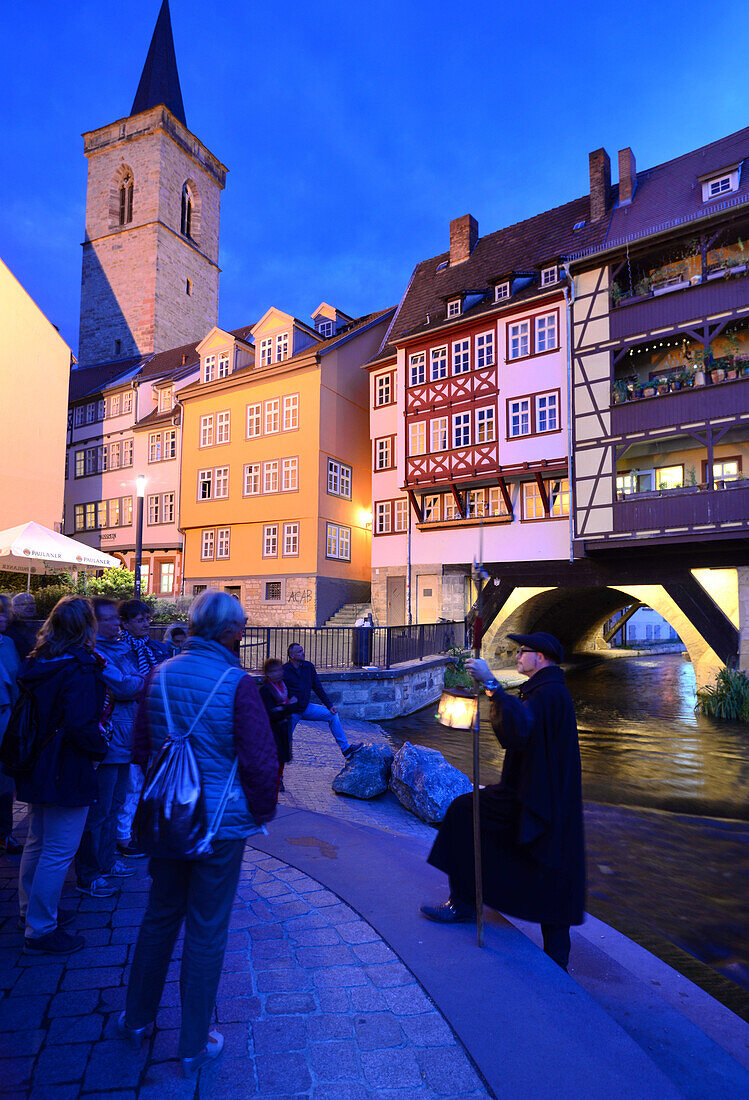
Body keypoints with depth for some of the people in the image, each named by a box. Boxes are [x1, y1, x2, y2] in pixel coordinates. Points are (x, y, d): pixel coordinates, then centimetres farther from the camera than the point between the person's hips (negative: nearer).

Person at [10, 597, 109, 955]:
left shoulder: (36, 662, 3)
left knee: (37, 842, 24)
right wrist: (101, 749, -12)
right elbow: (81, 724, -28)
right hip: (67, 773, -9)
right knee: (58, 851, 4)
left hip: (36, 768, 9)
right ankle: (41, 931, 16)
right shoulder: (80, 668, -23)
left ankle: (32, 910, 41)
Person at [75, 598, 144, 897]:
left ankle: (106, 861, 36)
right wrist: (145, 681, -7)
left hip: (122, 741, 10)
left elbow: (134, 686, 14)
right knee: (97, 811, 2)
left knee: (114, 804, 21)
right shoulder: (94, 653, -18)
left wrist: (134, 682, -6)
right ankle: (88, 876, 16)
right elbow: (124, 687, -24)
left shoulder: (119, 648, 13)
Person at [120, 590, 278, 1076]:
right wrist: (261, 812, -2)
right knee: (206, 931, 12)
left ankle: (137, 1018, 45)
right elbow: (261, 760, -19)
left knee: (159, 917, 25)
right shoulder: (237, 683, -21)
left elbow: (141, 746, 7)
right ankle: (195, 1045, 31)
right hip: (221, 822, -5)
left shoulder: (159, 675, -3)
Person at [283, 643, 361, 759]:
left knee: (332, 714, -3)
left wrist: (329, 706, 4)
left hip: (306, 708, 5)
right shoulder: (283, 671, -14)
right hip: (291, 712, -5)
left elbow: (318, 688, 8)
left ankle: (345, 748, 3)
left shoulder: (309, 666, 1)